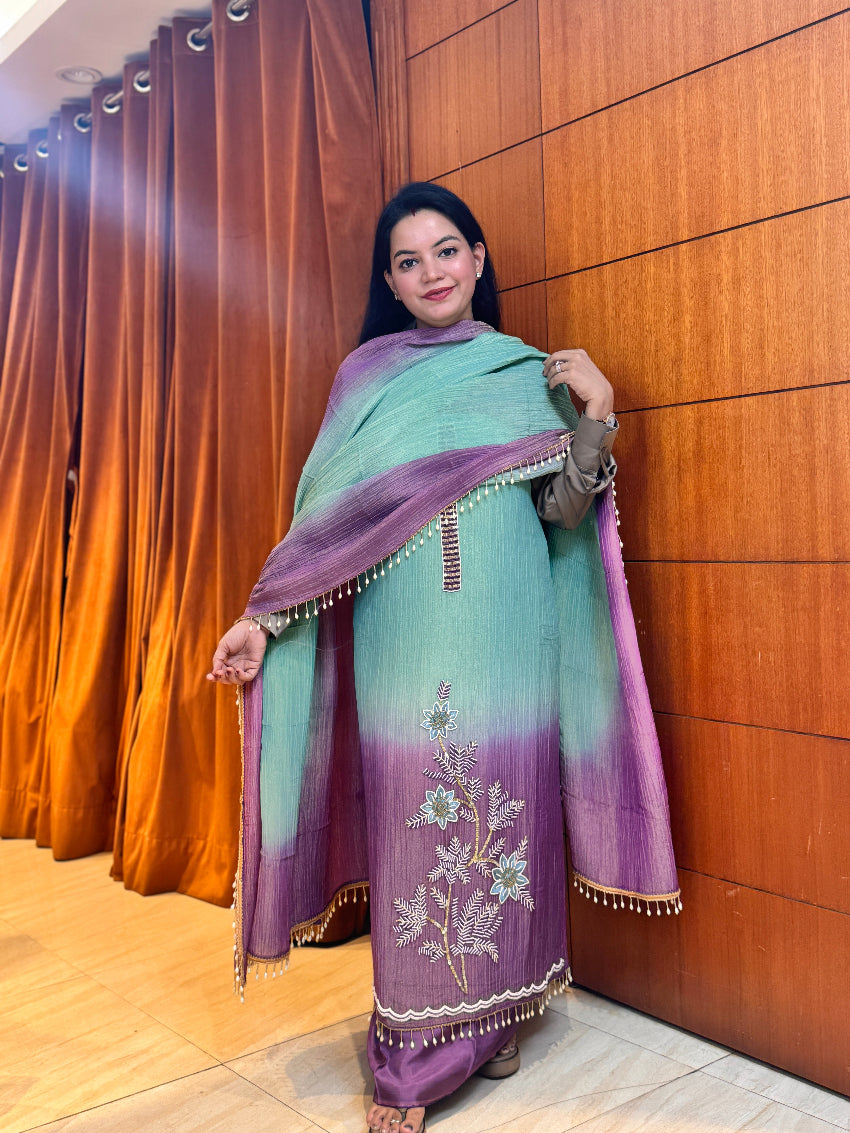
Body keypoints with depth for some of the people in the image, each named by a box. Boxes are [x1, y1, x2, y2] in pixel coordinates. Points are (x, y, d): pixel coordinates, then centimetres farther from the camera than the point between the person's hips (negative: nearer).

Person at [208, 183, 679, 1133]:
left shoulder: (529, 373, 12)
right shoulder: (368, 373, 9)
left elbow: (562, 510, 6)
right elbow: (329, 513, 5)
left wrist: (594, 417, -8)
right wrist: (262, 618, -4)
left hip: (508, 638, 2)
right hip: (405, 639, -1)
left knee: (504, 814, 6)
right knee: (412, 824, 1)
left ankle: (490, 1016, 27)